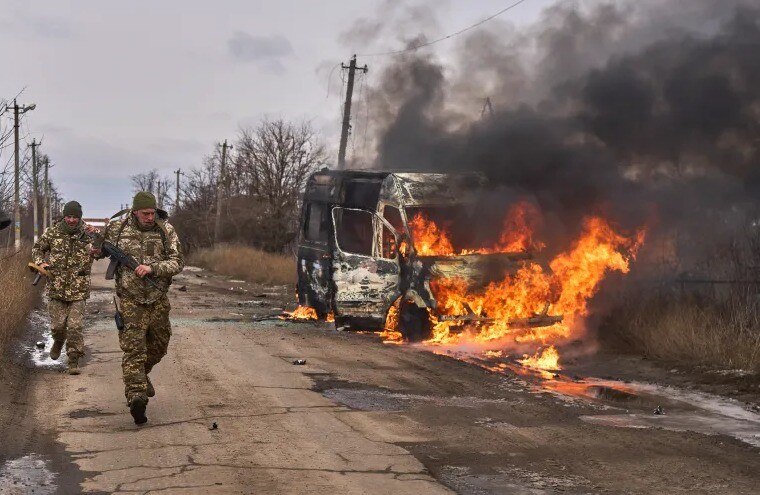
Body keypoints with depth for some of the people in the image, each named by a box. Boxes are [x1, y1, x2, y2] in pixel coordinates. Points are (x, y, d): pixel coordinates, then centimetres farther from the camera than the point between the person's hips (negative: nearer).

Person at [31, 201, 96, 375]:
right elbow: (37, 248, 15)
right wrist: (40, 262, -4)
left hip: (78, 290, -2)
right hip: (56, 288, 2)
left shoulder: (88, 233, -4)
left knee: (75, 327, -5)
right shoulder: (53, 232, 1)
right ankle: (59, 342, 40)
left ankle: (74, 361, 7)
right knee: (57, 325, 7)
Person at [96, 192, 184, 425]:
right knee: (134, 349, -12)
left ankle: (141, 374, 47)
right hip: (130, 299, -3)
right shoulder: (117, 227, -5)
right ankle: (136, 396, -20)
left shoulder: (166, 230, -4)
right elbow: (102, 250, 14)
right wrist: (95, 246, -10)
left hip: (158, 300, 3)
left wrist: (152, 268, -23)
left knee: (159, 345, 19)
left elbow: (177, 262, -8)